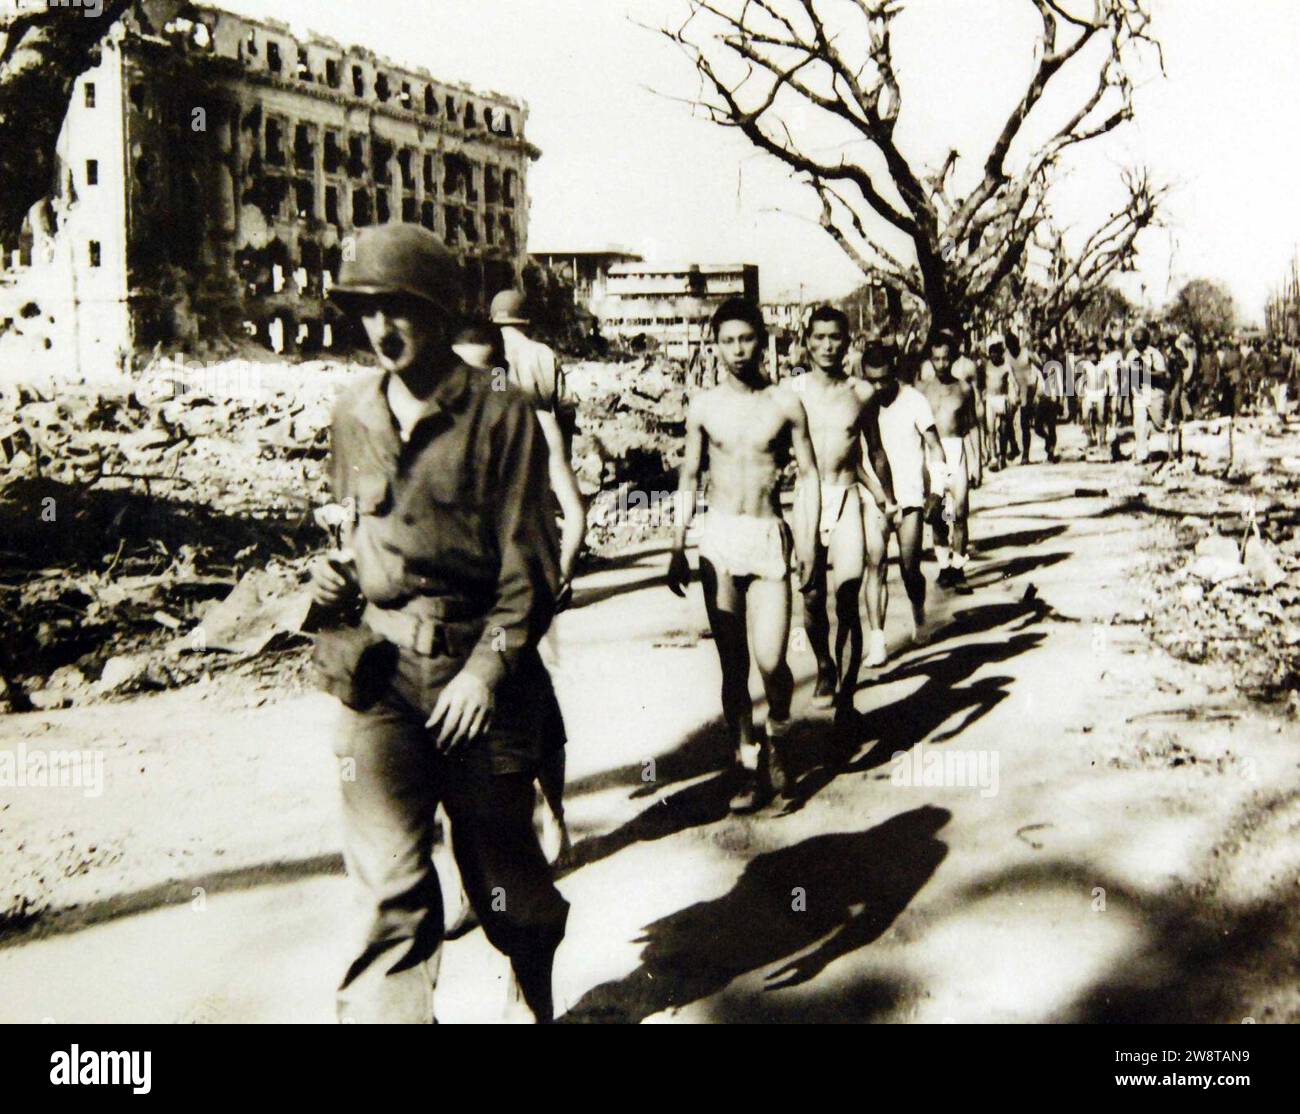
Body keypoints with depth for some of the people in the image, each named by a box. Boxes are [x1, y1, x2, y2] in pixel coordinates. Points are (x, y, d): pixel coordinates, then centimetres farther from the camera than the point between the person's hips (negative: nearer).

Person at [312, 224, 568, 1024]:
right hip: (380, 672, 3)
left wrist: (488, 665, -16)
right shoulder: (354, 417, 9)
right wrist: (337, 569, 3)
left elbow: (532, 566, -8)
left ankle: (533, 989, 41)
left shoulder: (502, 417, -6)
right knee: (390, 876, -5)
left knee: (497, 856, 12)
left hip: (480, 668, -3)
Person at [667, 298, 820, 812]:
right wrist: (678, 548, 6)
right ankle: (749, 770, 14)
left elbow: (808, 476, 5)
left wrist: (808, 542, -3)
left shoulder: (786, 404, 2)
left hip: (770, 538, -1)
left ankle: (777, 733, 20)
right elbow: (688, 479, 11)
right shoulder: (703, 407, 5)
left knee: (770, 659, -11)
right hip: (719, 538, 2)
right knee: (732, 664, 4)